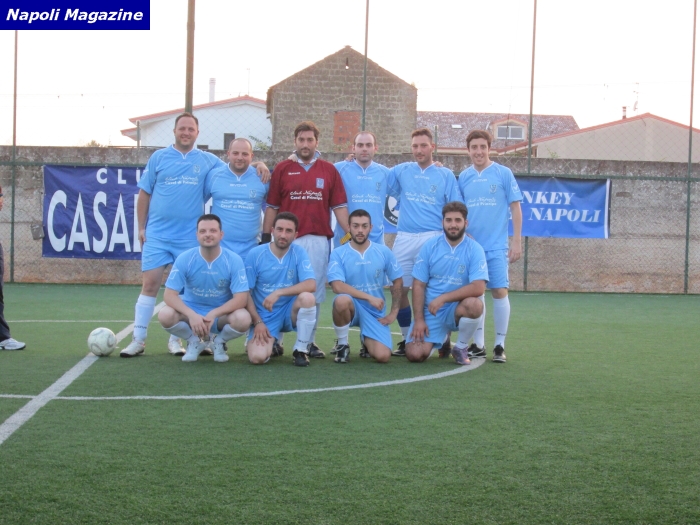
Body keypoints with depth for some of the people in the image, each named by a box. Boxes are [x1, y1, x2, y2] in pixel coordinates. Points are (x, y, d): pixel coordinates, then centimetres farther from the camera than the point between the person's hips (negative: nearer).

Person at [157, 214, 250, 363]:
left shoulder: (234, 260, -15)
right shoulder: (184, 258, -14)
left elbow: (241, 298, -18)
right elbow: (169, 295, -16)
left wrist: (213, 314, -33)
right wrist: (192, 315, -33)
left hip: (222, 313, 0)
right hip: (191, 311, 1)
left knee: (243, 319, -33)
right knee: (165, 315, -30)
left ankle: (219, 341, 3)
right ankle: (194, 341, 3)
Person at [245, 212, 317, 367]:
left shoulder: (298, 252, -7)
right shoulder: (255, 254, -9)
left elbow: (311, 285, -20)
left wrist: (278, 293, -29)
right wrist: (258, 322, -14)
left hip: (290, 312, 0)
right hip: (265, 316, 0)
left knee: (307, 298, -33)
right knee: (257, 357, -23)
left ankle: (301, 350, -11)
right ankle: (273, 340, 17)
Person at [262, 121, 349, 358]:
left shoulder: (329, 171, 9)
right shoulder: (282, 169, 7)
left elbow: (339, 206, 6)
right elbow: (271, 206, 6)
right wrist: (266, 236, 0)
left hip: (318, 240, 1)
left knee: (314, 293, 3)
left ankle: (309, 341, 12)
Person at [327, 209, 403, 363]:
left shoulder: (384, 252, -1)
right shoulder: (338, 254, -8)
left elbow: (398, 281, 9)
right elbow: (337, 286, -20)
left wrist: (393, 313, 3)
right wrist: (369, 297, -24)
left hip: (375, 312, 2)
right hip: (352, 307, -2)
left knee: (383, 356, -18)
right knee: (342, 300, -39)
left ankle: (366, 341, 22)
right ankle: (342, 344, -10)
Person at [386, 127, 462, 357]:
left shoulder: (446, 175, 7)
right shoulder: (400, 171, 12)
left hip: (433, 238, -3)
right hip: (404, 238, 3)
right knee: (400, 290, 1)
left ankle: (443, 338, 3)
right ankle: (407, 339, 13)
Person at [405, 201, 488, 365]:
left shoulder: (474, 249, -8)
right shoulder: (430, 246, -3)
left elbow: (478, 288, -19)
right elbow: (419, 285, -2)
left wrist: (443, 298, -22)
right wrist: (419, 319, -10)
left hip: (456, 308, -1)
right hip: (430, 310, 1)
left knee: (474, 304, -36)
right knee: (415, 355, -17)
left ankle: (461, 348, -6)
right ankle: (440, 341, 21)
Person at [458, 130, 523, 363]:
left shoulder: (503, 174, -2)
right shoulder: (463, 177, 7)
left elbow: (515, 208, -2)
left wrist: (516, 242, -6)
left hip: (496, 245, -3)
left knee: (499, 291, -6)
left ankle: (500, 346, 3)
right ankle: (478, 345, 15)